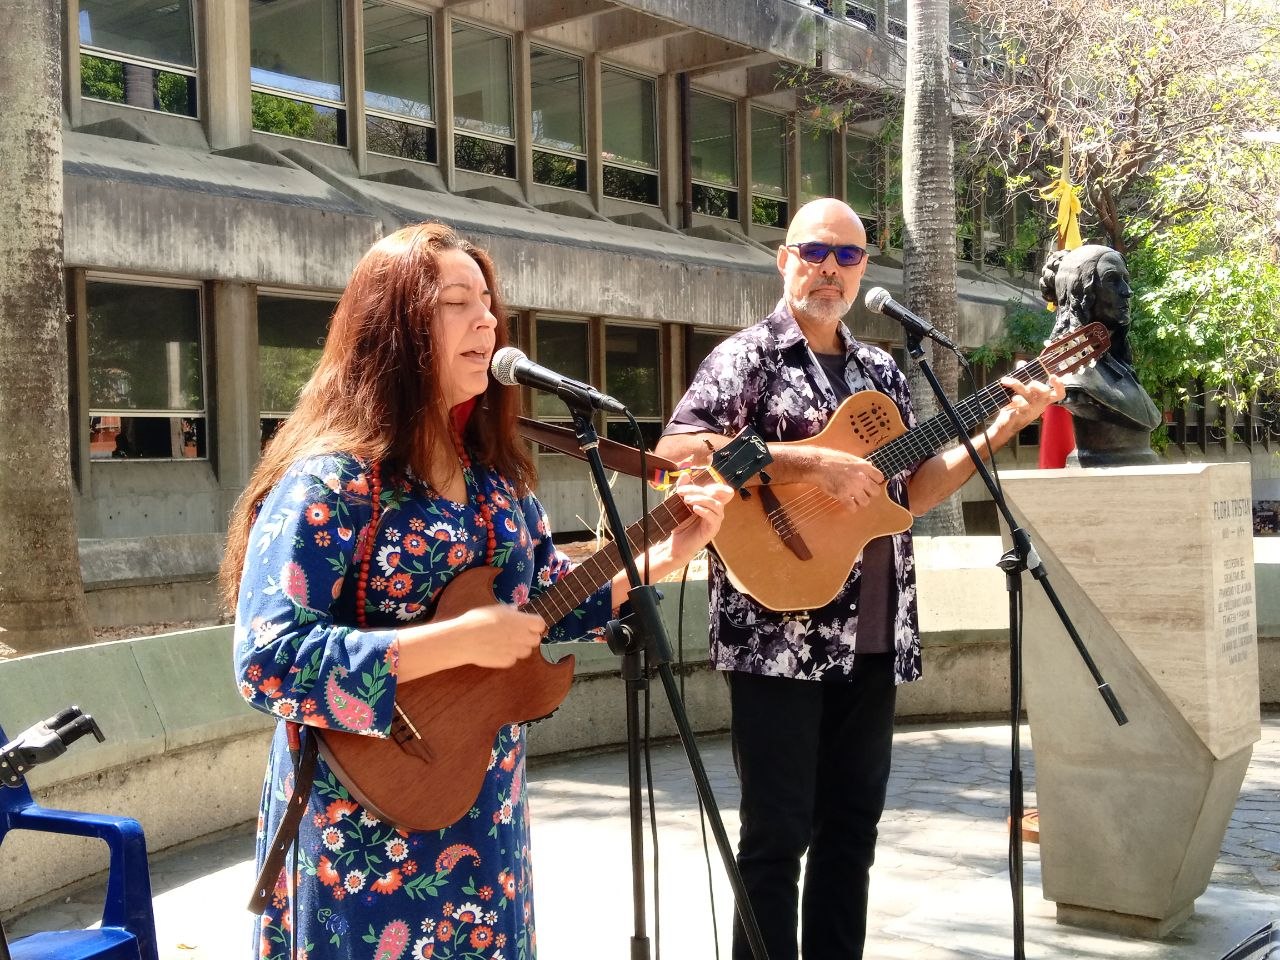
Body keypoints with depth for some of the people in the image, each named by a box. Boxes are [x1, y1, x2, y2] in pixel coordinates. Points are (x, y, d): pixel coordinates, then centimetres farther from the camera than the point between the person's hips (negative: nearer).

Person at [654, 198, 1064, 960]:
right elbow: (678, 449, -20)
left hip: (874, 639, 6)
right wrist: (814, 462, -23)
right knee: (777, 833, 1)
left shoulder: (882, 372, 15)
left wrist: (1001, 430, 4)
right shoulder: (747, 355, -4)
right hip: (778, 634, -6)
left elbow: (914, 493, 15)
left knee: (853, 826, 14)